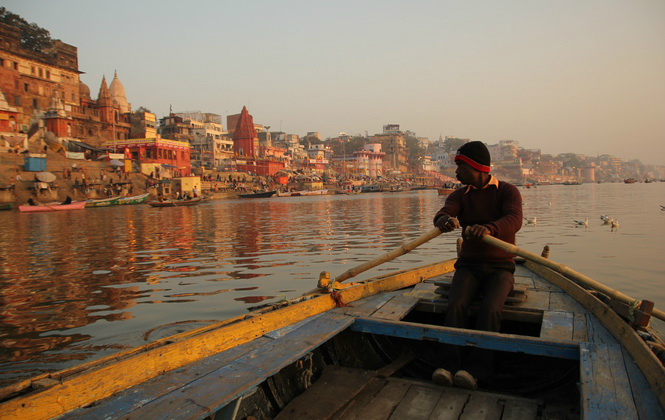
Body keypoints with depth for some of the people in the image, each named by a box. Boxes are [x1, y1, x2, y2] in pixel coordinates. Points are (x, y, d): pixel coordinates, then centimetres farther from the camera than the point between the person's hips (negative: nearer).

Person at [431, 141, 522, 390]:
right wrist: (444, 219, -40)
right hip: (469, 265, 2)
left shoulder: (508, 191, -1)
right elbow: (443, 213, -13)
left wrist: (489, 228, -45)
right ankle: (450, 365, -29)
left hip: (500, 267, -2)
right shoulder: (459, 196, 9)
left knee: (490, 309, -30)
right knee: (455, 305, -26)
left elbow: (514, 220, -22)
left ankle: (475, 370, -31)